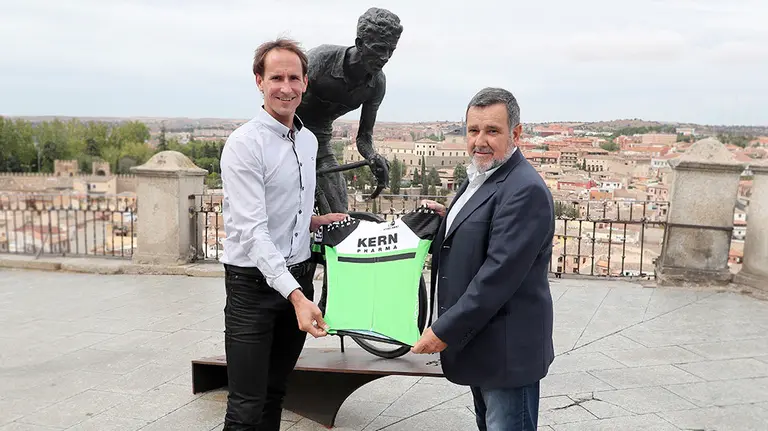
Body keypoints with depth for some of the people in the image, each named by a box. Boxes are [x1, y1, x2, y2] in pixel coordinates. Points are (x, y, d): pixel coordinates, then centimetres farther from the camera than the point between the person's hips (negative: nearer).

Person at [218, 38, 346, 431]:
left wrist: (317, 221, 3)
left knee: (275, 393, 18)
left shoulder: (309, 140, 9)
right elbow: (252, 231, -23)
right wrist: (296, 295, -30)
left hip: (298, 275, 7)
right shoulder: (244, 144, -15)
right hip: (254, 281, -7)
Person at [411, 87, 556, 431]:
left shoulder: (525, 190, -20)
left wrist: (444, 331, -20)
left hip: (507, 349, -9)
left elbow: (499, 273, -25)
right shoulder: (479, 177, 11)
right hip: (477, 338, 9)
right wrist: (449, 219, 1)